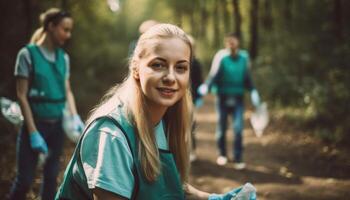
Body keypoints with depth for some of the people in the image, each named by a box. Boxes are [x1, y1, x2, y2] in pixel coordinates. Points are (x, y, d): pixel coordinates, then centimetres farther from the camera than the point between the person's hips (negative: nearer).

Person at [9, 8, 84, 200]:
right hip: (35, 123, -5)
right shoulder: (28, 53, -10)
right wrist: (33, 132, -15)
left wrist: (75, 117, -6)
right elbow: (22, 96, -11)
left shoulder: (63, 57, 5)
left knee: (52, 175, 11)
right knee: (25, 178, -3)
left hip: (57, 125, 5)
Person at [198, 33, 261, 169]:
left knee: (238, 128, -8)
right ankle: (222, 154, 30)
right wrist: (206, 86, -27)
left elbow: (247, 78, 12)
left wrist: (253, 91, 2)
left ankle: (238, 159, 2)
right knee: (222, 128, 9)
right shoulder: (221, 57, -7)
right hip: (223, 97, -1)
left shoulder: (243, 57, 3)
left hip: (238, 98, 1)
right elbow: (213, 75, -10)